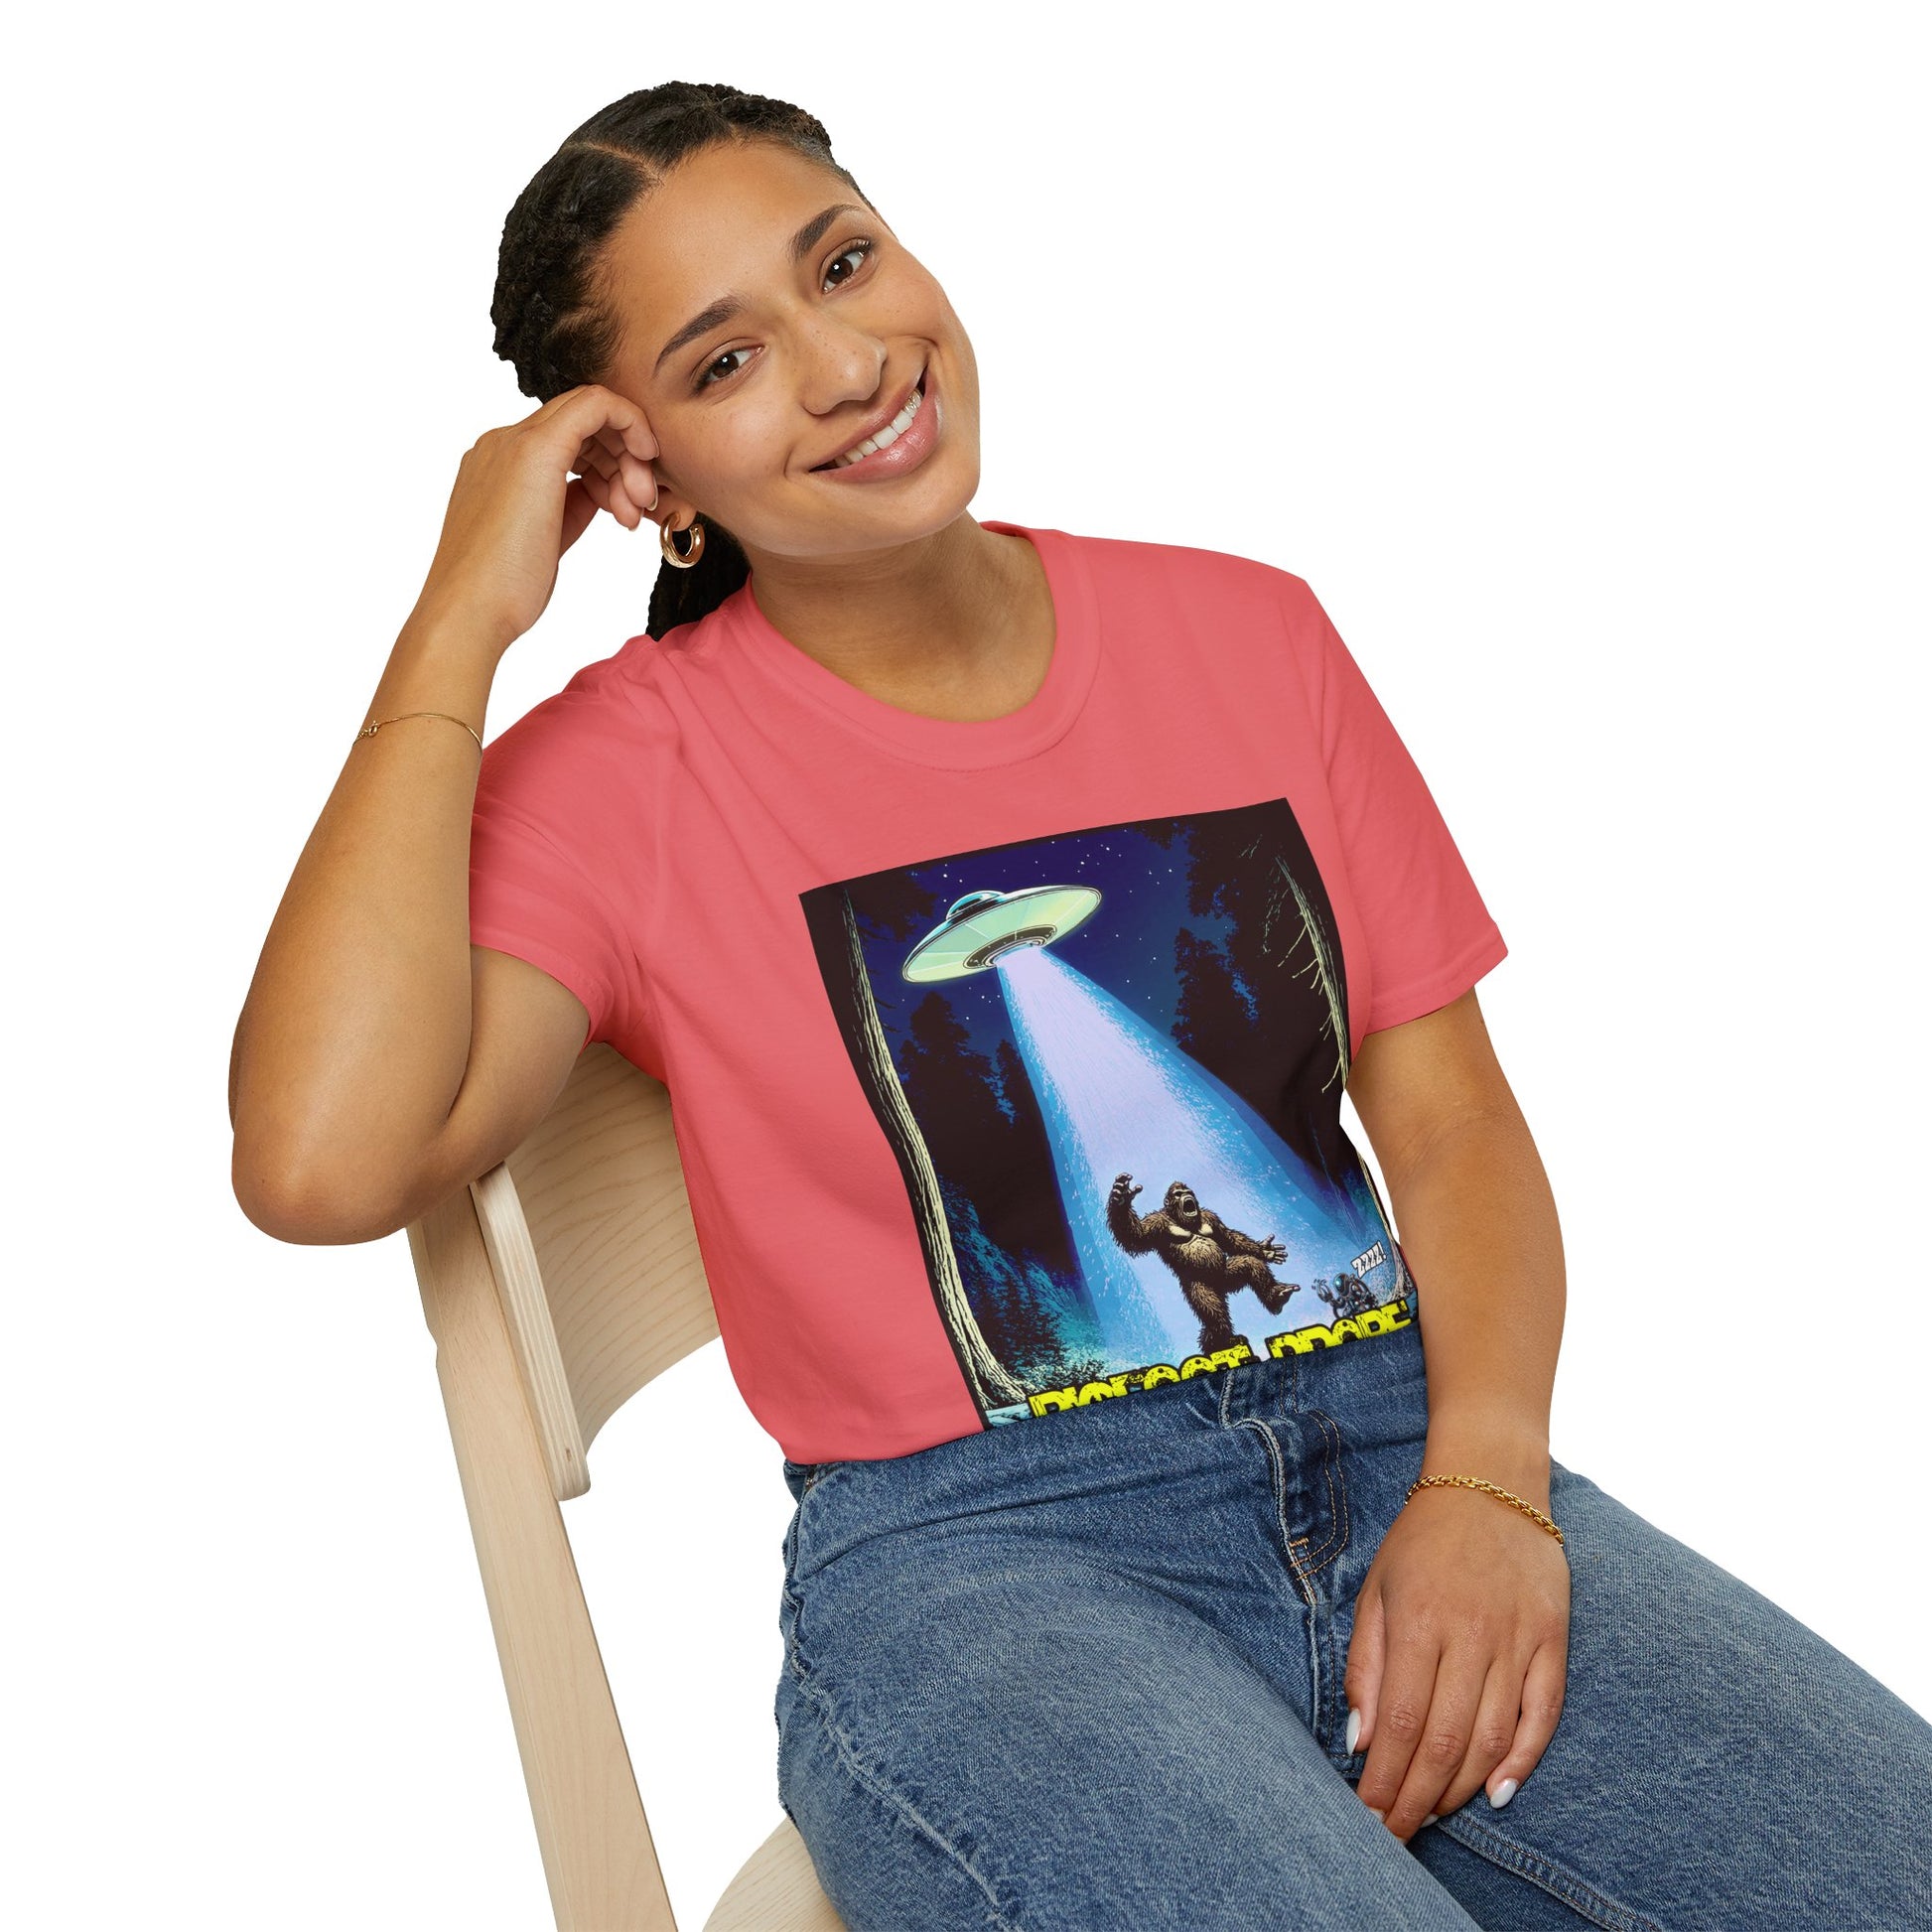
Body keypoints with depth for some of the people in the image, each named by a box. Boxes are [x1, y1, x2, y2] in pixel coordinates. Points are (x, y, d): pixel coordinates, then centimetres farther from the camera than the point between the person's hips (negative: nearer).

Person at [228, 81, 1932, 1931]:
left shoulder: (1245, 632, 11)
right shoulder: (623, 771, -1)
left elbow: (1449, 1111, 9)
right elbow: (322, 1163, -18)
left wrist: (1484, 1481, -9)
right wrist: (460, 622, -11)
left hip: (1400, 1454, 4)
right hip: (968, 1562, -3)